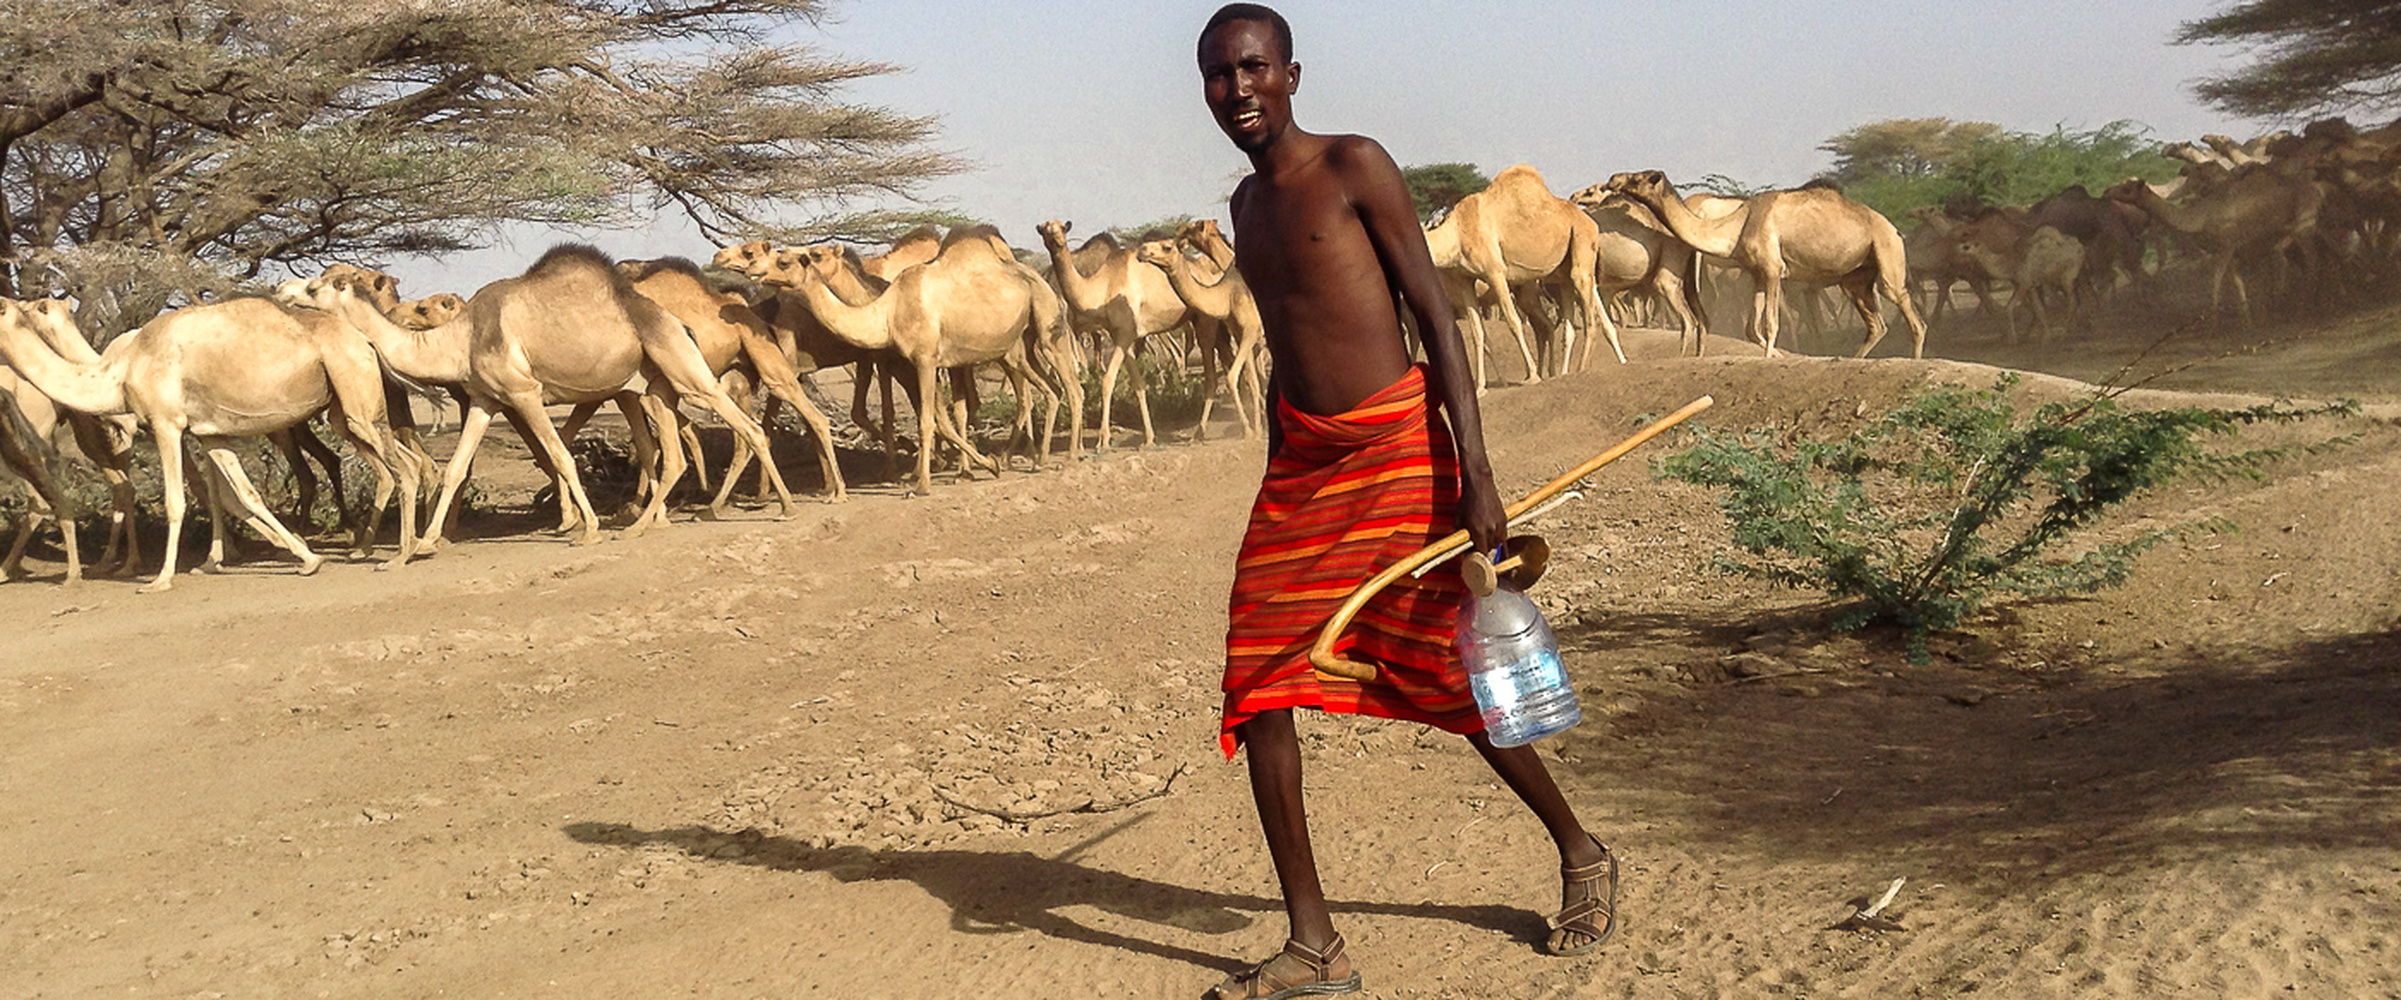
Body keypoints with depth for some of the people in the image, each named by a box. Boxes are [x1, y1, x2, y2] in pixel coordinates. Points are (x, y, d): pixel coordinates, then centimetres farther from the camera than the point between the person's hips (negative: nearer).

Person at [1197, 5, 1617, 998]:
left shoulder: (1355, 167, -7)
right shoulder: (1247, 205, 14)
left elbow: (1437, 318, -10)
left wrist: (1476, 479, -18)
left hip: (1397, 450, -6)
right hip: (1301, 460, 7)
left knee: (1457, 681, 2)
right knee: (1259, 693, -3)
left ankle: (1582, 856, 28)